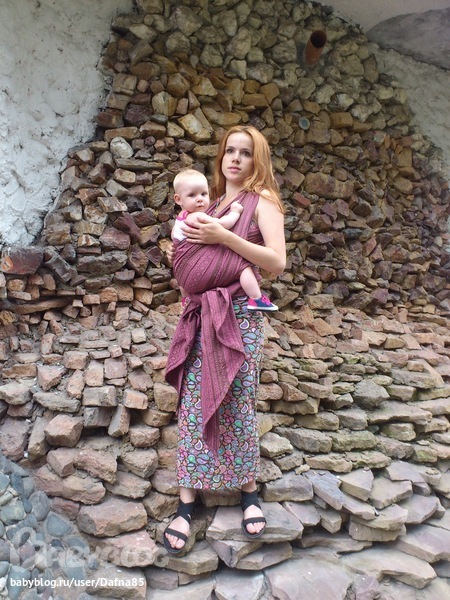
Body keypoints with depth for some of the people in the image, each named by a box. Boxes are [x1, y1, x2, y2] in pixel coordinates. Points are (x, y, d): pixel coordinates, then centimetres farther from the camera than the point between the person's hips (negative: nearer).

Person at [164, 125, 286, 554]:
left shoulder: (261, 200, 2)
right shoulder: (212, 204, 18)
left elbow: (277, 262, -12)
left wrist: (223, 237, -16)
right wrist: (184, 248, 4)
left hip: (239, 314, -4)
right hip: (202, 313, 5)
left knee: (237, 405, 2)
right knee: (193, 403, 1)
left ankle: (248, 491, 23)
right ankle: (186, 502, 11)